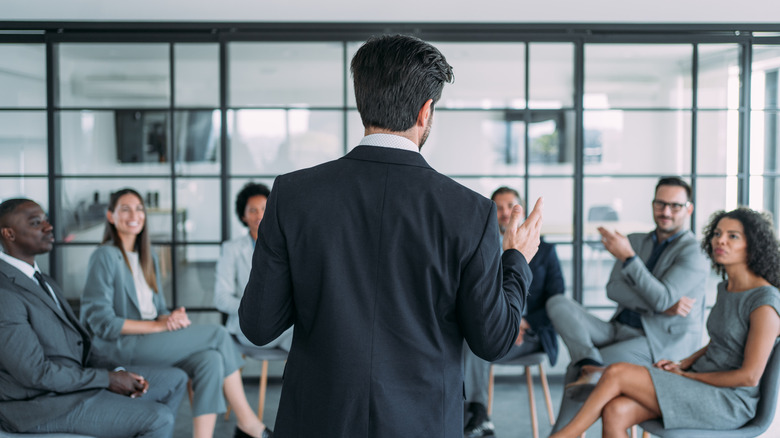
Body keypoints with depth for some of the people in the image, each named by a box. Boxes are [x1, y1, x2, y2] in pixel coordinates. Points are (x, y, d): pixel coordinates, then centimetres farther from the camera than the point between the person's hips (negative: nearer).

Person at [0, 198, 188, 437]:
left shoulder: (43, 282, 14)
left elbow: (80, 343, 13)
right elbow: (36, 373, -22)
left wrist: (118, 371, -4)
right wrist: (107, 379, -15)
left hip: (73, 379, 10)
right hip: (40, 403, -10)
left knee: (175, 379, 6)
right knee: (159, 417, -20)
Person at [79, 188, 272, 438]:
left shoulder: (147, 257, 18)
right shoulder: (105, 256, -6)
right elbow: (101, 322, -13)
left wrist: (172, 317, -7)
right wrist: (158, 325, -16)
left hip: (151, 342, 7)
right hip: (122, 346, -7)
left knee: (210, 359, -24)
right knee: (219, 335, -18)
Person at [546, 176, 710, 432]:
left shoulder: (693, 253, -7)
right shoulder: (635, 241, 14)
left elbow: (661, 299, -20)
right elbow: (613, 289, 2)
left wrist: (628, 257, -23)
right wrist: (662, 305, -13)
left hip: (659, 343, -7)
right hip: (619, 330, 7)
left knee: (578, 371, -22)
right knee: (558, 303, -17)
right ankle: (593, 367, -36)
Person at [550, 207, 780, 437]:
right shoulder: (725, 288, 11)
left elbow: (749, 376, -17)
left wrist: (686, 375, -10)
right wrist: (682, 364, 6)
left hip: (730, 403, -8)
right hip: (697, 383, 8)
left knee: (617, 373, -22)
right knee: (615, 412, -19)